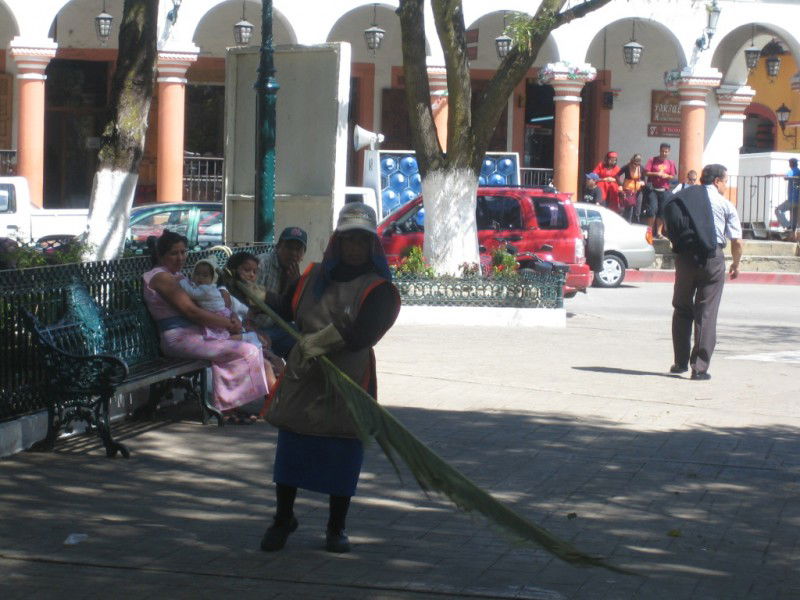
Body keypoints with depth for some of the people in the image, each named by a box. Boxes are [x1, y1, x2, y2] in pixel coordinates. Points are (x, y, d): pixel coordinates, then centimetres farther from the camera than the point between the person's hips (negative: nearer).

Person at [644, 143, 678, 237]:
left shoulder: (670, 163, 8)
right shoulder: (653, 160, 1)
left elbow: (672, 176, 11)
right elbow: (646, 172, -3)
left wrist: (667, 176, -10)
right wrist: (656, 174, -16)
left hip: (664, 190, 3)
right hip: (652, 189, -3)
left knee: (662, 211, 3)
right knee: (652, 209, -11)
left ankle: (659, 232, 9)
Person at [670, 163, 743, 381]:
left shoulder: (681, 197, 11)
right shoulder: (725, 205, 3)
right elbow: (737, 241, 1)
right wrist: (736, 265, 15)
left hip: (684, 256, 3)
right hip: (712, 257, -3)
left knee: (682, 309, 16)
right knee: (706, 313, 1)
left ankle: (681, 362, 20)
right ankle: (700, 367, -2)